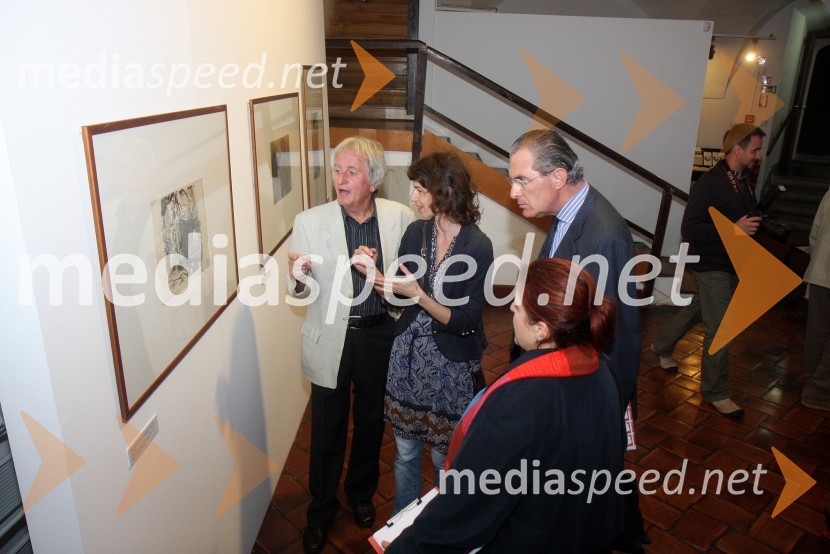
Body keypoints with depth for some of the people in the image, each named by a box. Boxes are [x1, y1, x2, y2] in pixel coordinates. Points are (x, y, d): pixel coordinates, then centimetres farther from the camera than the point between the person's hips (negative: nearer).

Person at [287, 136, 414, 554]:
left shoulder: (400, 217, -7)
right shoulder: (309, 222, -8)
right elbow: (302, 294, -6)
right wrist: (298, 278, -28)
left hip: (381, 336, 1)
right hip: (332, 339, -1)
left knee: (371, 422, 21)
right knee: (327, 430, 13)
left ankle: (361, 494, 48)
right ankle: (321, 511, 38)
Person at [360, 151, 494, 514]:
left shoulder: (477, 247, -17)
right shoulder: (416, 232, -3)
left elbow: (464, 322, -17)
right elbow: (399, 294, 5)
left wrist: (418, 295, -26)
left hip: (450, 366, -4)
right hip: (407, 357, 5)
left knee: (445, 458, 14)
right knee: (405, 452, 19)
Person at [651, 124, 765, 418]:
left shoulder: (743, 179, 6)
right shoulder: (709, 183, -20)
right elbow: (689, 229, -24)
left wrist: (754, 224, 0)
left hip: (731, 263, 9)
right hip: (712, 265, -9)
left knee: (696, 310, 23)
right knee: (719, 330, -4)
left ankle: (662, 346, 46)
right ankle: (715, 392, 11)